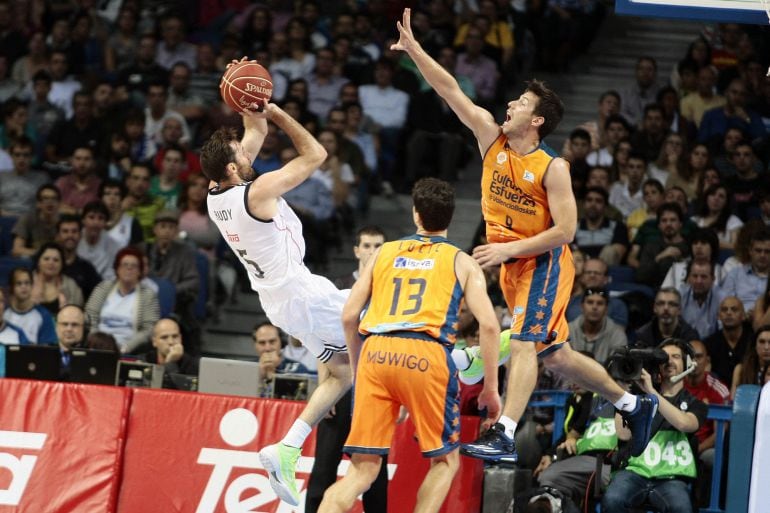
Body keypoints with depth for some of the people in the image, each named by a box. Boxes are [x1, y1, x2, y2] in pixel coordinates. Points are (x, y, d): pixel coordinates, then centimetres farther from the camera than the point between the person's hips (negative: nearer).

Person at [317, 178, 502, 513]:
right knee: (445, 460, 15)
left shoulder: (384, 253, 23)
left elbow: (349, 316, 18)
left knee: (364, 468, 7)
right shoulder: (461, 262, 16)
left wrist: (357, 368, 30)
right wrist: (491, 389, 10)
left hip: (375, 351, 3)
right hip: (425, 354, -2)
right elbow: (488, 325, 4)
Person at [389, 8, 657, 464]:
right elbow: (451, 91, -3)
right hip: (512, 264, 7)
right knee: (554, 353, 14)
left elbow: (564, 230, -19)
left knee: (523, 343, -20)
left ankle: (504, 435, -28)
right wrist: (414, 49, -10)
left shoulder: (553, 168, -17)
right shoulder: (492, 138, 0)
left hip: (544, 263, -7)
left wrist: (509, 248, -23)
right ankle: (633, 405, 29)